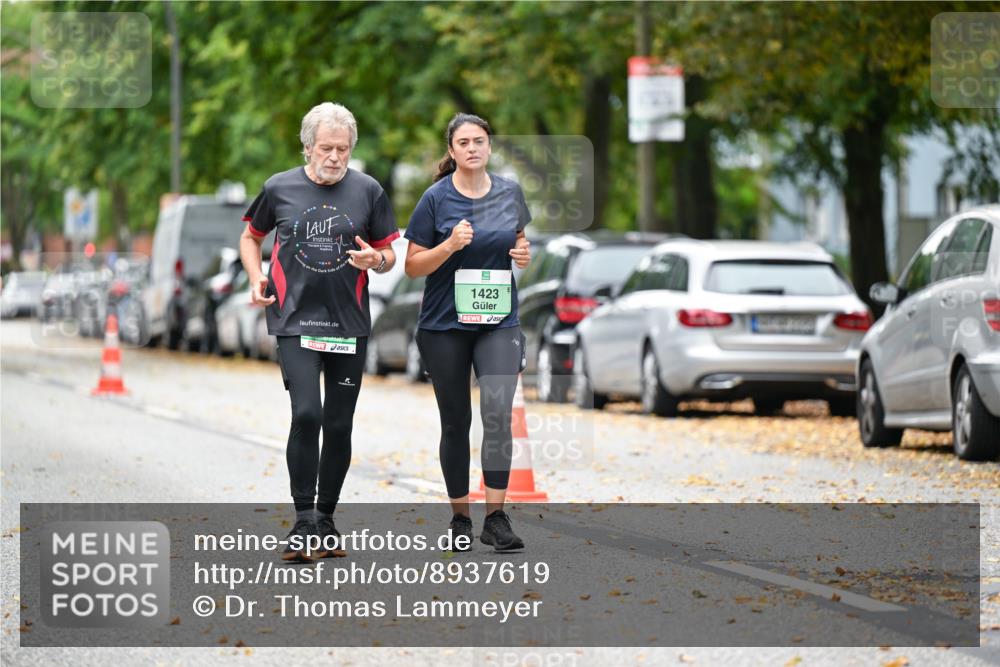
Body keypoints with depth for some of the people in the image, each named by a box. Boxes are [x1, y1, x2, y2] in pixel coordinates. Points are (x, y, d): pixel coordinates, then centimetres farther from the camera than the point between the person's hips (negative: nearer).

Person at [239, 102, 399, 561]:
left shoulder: (368, 192, 3)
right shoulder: (279, 189, 2)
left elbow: (390, 254, 10)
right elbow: (251, 236, 17)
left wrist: (376, 260, -13)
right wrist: (256, 277, 0)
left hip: (349, 325, 2)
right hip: (294, 321, -2)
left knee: (339, 426, 7)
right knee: (306, 414, -17)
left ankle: (326, 520, 20)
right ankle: (303, 522, -11)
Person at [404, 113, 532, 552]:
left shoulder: (510, 193, 3)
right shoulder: (436, 198, -6)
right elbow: (413, 266, -4)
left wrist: (524, 254, -3)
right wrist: (450, 244, -21)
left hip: (498, 322, 1)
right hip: (445, 324, -1)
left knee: (498, 412, -17)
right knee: (456, 422, 8)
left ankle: (496, 517, -14)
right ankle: (460, 519, 21)